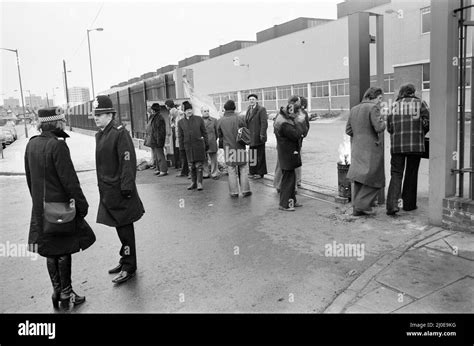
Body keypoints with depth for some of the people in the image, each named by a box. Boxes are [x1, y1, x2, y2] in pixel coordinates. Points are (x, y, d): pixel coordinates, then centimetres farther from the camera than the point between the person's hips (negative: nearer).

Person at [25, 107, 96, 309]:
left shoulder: (31, 144, 4)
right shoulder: (57, 145, -19)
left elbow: (29, 177, 11)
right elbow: (69, 180, -20)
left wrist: (38, 200, 20)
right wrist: (82, 204, -12)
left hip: (40, 208, 7)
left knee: (51, 251, 16)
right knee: (64, 251, 7)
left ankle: (57, 291, 29)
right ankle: (66, 294, 18)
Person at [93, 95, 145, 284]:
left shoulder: (120, 133, -16)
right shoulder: (99, 135, 11)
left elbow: (128, 162, -19)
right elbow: (101, 162, 15)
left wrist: (126, 187, -21)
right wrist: (102, 185, 16)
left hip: (119, 191, -8)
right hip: (107, 191, 8)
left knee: (125, 228, 2)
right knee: (120, 227, 19)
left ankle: (129, 268, 13)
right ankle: (125, 260, 33)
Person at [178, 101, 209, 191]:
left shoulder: (199, 119, 2)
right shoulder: (180, 122, 5)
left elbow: (204, 132, 6)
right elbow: (180, 136, 7)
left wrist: (206, 144, 3)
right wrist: (181, 148, 4)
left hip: (199, 144, -2)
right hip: (188, 146, 2)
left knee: (199, 164, -2)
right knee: (191, 165, 7)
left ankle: (199, 182, 6)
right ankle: (193, 182, 19)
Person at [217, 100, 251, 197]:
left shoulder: (220, 121, -3)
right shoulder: (239, 119, -9)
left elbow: (220, 135, 5)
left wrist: (222, 145, 17)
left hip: (228, 147, 1)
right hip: (240, 147, -1)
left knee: (231, 171, 7)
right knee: (243, 169, 9)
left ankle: (234, 192, 10)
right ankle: (245, 190, 11)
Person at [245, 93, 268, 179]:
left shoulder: (261, 109, -7)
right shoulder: (249, 110, 16)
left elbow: (264, 123, -13)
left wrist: (262, 135, -18)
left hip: (258, 137, -7)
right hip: (251, 137, 7)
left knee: (259, 155, 1)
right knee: (252, 155, 9)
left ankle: (260, 173, 10)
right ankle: (253, 172, 17)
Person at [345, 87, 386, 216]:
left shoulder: (354, 109, 14)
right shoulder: (373, 108, -9)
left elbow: (348, 130, 14)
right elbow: (379, 128, -17)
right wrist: (383, 121, 2)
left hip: (356, 148, 8)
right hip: (371, 148, -8)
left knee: (359, 178, 14)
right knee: (373, 179, 1)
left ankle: (356, 207, 19)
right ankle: (361, 206, -2)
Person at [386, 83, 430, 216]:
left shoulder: (394, 105, 10)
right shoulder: (420, 103, 5)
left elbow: (389, 127, 5)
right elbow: (427, 122, -4)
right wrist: (420, 134, 13)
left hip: (397, 145, 1)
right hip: (416, 145, -1)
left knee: (396, 174, 2)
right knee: (411, 174, 11)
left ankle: (392, 204, -14)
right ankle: (409, 203, 20)